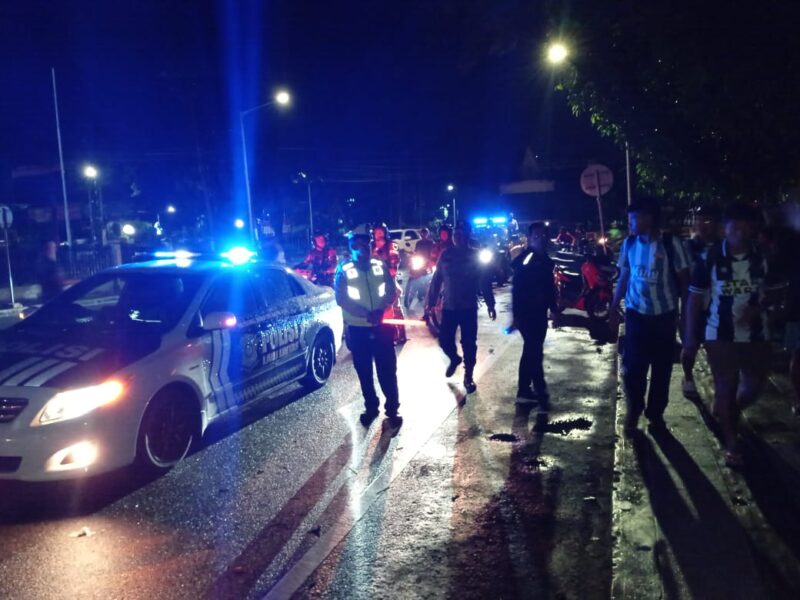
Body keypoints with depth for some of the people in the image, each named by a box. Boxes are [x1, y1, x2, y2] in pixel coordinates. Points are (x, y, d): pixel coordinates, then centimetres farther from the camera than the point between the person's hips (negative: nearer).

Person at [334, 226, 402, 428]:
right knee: (364, 371, 10)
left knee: (387, 370, 1)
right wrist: (366, 313, -20)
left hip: (382, 326, 0)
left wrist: (381, 310, -17)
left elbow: (391, 291, 3)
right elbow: (341, 299, -9)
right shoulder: (343, 270, -1)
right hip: (357, 329, 0)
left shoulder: (380, 266, 5)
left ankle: (392, 409, 13)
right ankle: (371, 407, 25)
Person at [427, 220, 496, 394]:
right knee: (444, 340, 3)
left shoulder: (475, 255, -2)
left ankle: (468, 377, 16)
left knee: (469, 344, 1)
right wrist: (431, 302, 4)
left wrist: (490, 304, -3)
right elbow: (436, 280, 5)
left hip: (469, 308, -2)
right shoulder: (446, 255, 2)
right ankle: (454, 359, 36)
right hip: (449, 307, 2)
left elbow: (485, 282, -1)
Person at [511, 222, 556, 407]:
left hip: (540, 313, 9)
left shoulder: (545, 260, 9)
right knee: (535, 354, -5)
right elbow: (517, 290, -18)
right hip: (527, 314, -9)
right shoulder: (524, 260, -14)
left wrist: (554, 309, 16)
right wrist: (516, 316, -22)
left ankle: (524, 391, 24)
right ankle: (541, 393, 5)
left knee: (531, 352, 14)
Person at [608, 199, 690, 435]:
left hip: (664, 316, -2)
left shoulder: (670, 243, -9)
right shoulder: (629, 243, 1)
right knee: (632, 368, 2)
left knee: (662, 369, 9)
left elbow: (683, 279, -2)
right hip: (636, 315, 2)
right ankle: (633, 412, 22)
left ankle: (656, 414, 26)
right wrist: (613, 309, 8)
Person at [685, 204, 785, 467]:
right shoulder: (710, 257, -10)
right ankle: (731, 442, 20)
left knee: (755, 384, 11)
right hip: (720, 335, -3)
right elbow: (695, 296, -5)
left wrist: (759, 307, -13)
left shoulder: (764, 257, -4)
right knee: (725, 387, 5)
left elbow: (776, 289, 9)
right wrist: (690, 334, -6)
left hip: (756, 334, 3)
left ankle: (729, 412, 43)